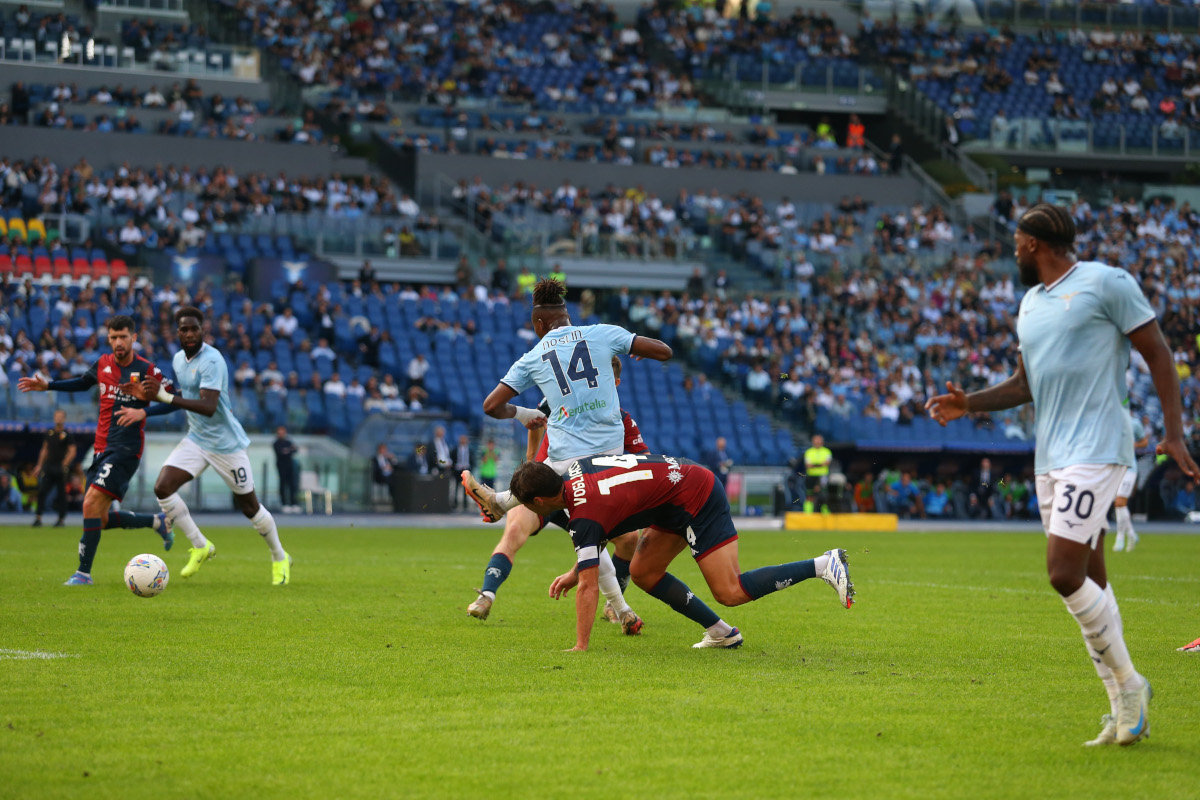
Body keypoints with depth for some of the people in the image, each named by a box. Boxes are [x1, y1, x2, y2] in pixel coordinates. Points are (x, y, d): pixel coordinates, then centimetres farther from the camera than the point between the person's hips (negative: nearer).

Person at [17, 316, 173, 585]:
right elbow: (82, 383, 29)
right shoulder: (103, 364, 9)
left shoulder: (148, 371, -8)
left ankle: (84, 572, -13)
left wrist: (143, 412, -23)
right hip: (101, 449, 7)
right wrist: (47, 385, 21)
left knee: (91, 503, -20)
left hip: (126, 449, -7)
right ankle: (157, 521, 28)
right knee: (101, 519, 8)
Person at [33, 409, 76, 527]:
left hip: (60, 469, -4)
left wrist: (64, 465, -13)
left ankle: (62, 518, 10)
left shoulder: (66, 435, -2)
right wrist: (39, 465, 14)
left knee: (61, 494, 1)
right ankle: (38, 517, -3)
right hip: (48, 467, 4)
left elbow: (72, 452, -5)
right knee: (42, 491, -5)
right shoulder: (49, 433, 13)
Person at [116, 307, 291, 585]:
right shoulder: (179, 359, 5)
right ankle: (200, 546, 2)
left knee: (249, 506, 3)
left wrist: (168, 398, -37)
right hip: (196, 440, 7)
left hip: (226, 444, -7)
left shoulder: (211, 360, -22)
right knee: (163, 487, -13)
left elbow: (208, 407, -32)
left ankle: (280, 558, 28)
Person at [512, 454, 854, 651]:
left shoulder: (584, 516, -21)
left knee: (731, 592, -11)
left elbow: (588, 587, -22)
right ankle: (720, 632, 13)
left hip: (696, 496, -10)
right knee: (643, 573, 9)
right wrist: (575, 571, 18)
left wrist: (580, 648, -19)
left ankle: (823, 565, -10)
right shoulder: (575, 469, 4)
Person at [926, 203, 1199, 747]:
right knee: (1088, 582, 7)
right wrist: (969, 404, 11)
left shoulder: (1106, 283, -5)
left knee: (1065, 575, -18)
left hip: (1095, 451, -8)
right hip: (1049, 457, 8)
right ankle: (1124, 712, 12)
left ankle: (1129, 684, -2)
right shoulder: (1030, 303, 18)